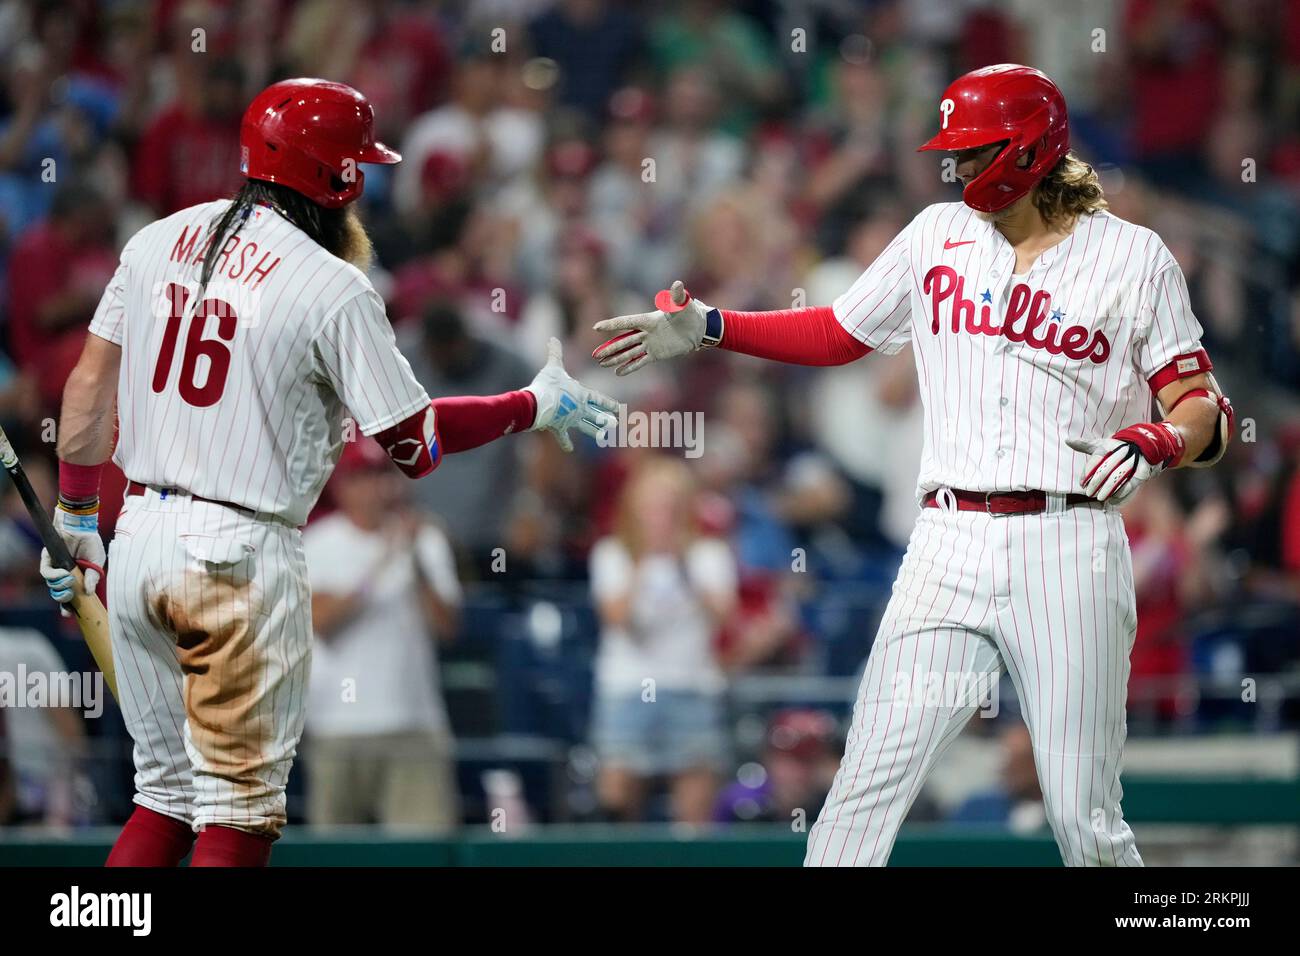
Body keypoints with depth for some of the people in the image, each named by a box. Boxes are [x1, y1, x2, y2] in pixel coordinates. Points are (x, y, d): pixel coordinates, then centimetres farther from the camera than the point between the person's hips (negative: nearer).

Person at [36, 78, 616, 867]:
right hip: (241, 556, -6)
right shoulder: (335, 288, -11)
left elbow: (89, 386, 10)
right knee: (240, 806, 0)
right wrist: (537, 408, 7)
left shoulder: (159, 241, 8)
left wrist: (76, 517, 20)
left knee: (167, 793, 17)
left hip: (139, 536, 7)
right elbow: (413, 439, -7)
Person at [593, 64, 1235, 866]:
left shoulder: (1133, 258, 3)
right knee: (867, 790, -7)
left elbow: (1204, 409, 0)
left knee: (1085, 821, -4)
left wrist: (1154, 444, -22)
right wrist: (707, 328, 12)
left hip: (1068, 556, -3)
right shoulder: (939, 236, 14)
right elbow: (838, 334, 22)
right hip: (949, 548, 3)